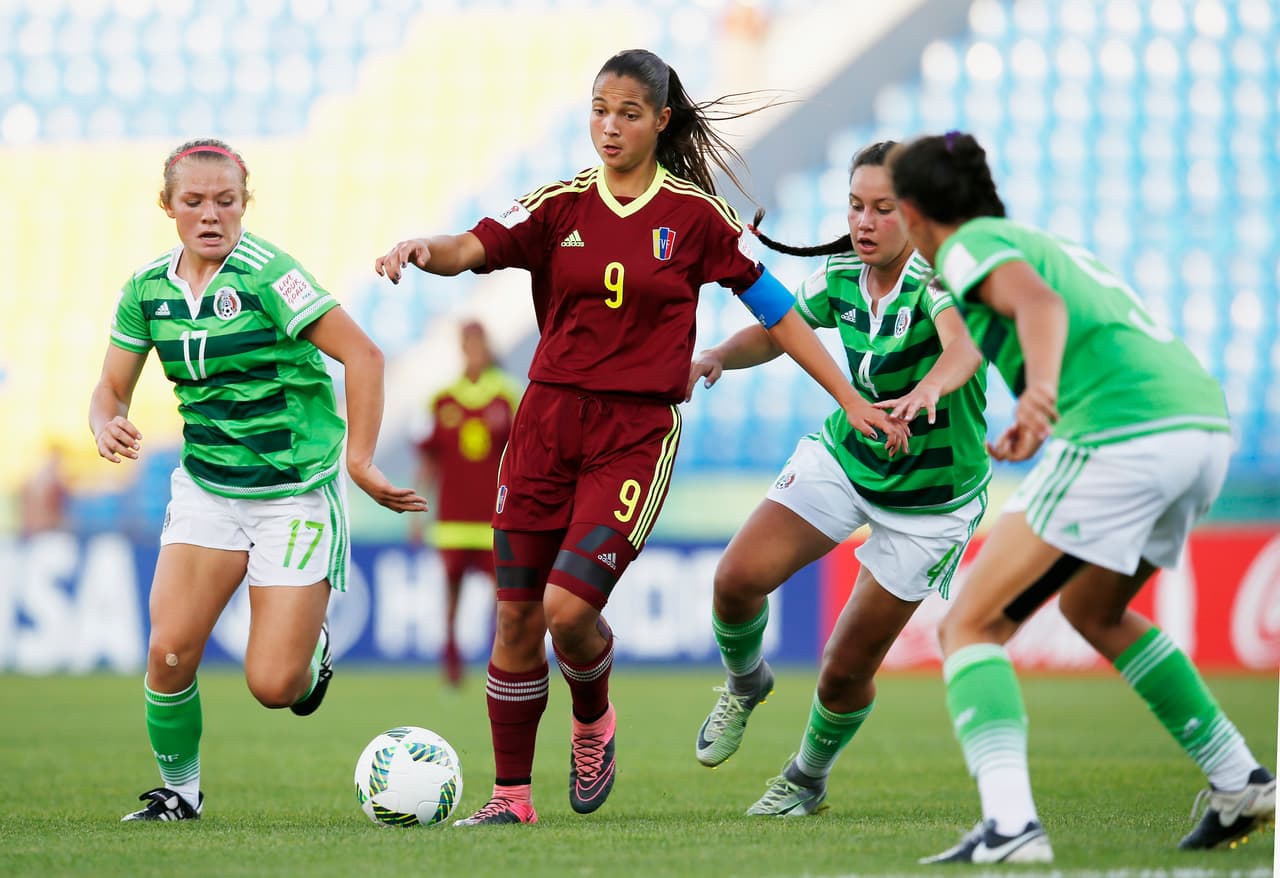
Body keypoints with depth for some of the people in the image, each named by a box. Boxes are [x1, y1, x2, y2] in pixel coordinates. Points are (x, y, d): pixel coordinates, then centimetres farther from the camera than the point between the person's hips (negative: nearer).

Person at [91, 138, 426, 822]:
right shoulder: (148, 289, 1)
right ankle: (179, 790, 12)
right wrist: (107, 426, -13)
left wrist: (359, 459, -18)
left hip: (297, 493, -4)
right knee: (170, 652, -13)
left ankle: (311, 651, 28)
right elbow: (111, 389, 10)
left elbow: (361, 355, -17)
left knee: (273, 685, -9)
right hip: (206, 486, 4)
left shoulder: (264, 273, -17)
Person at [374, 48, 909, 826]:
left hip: (638, 432, -3)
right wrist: (422, 251, -35)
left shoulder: (695, 215, 0)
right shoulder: (559, 206, 4)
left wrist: (852, 401, 4)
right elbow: (471, 249, -11)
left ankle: (594, 719, 17)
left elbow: (776, 309, 6)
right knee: (517, 617, 2)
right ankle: (512, 793, 16)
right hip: (550, 419, 3)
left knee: (568, 606, -17)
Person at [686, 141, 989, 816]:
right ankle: (744, 684, 18)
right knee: (738, 577, -16)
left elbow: (963, 346, -47)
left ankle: (808, 778, 33)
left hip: (931, 500, -4)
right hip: (842, 457, 4)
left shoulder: (935, 272, -27)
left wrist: (927, 392, -69)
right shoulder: (841, 273, -8)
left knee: (846, 672, 1)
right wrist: (720, 355, -12)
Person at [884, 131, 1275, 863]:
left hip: (1123, 438, -9)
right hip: (1207, 422, 9)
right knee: (1094, 612, 32)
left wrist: (1041, 388, -35)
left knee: (970, 628, -3)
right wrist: (1040, 430, 48)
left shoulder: (970, 247, 5)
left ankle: (1009, 824, -24)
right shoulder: (1046, 242, 31)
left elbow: (1039, 302, -17)